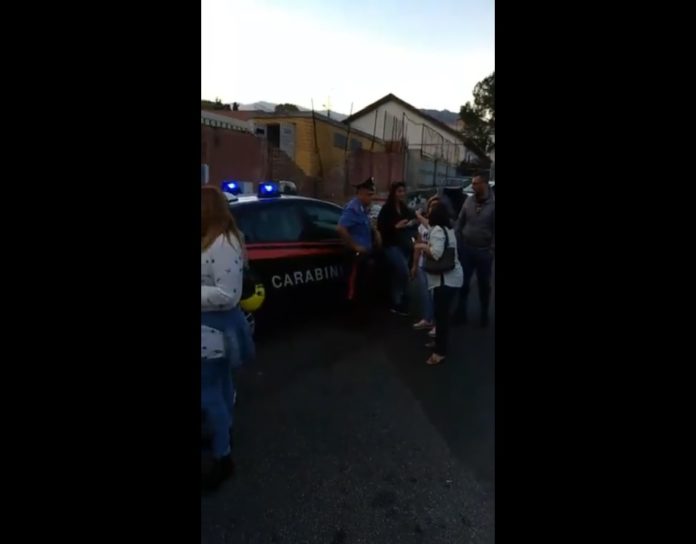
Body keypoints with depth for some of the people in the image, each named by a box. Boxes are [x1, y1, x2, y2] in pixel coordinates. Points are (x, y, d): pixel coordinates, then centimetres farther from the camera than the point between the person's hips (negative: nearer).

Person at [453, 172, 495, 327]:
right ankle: (461, 312, 24)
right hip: (466, 248, 3)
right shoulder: (469, 201, 0)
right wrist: (457, 242, 1)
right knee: (463, 282, 9)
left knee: (484, 284, 12)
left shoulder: (493, 203, -11)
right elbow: (460, 222, 6)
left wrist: (492, 249, -14)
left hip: (484, 251, -2)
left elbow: (494, 229, -10)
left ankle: (484, 314, 29)